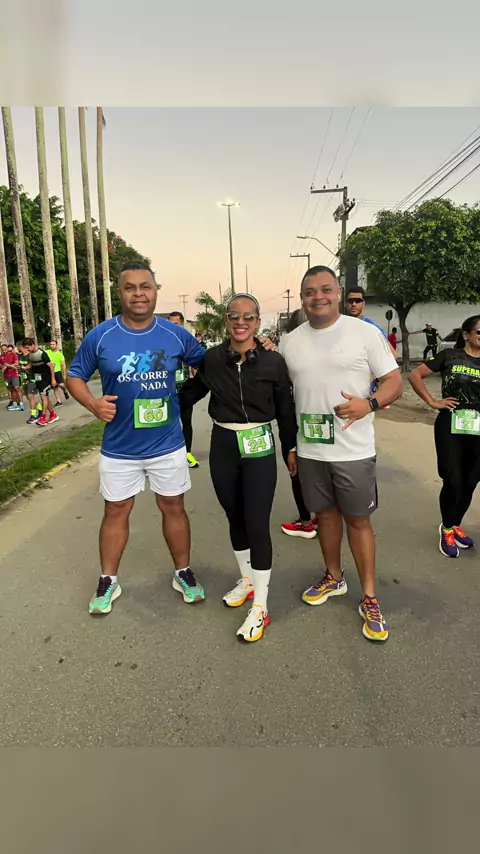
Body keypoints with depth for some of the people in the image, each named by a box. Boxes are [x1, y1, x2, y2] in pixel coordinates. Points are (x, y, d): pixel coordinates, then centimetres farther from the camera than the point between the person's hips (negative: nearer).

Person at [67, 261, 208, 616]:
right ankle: (108, 581, 31)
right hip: (119, 447, 0)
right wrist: (93, 403, -18)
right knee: (116, 511, 12)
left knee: (173, 507, 13)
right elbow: (74, 376, 2)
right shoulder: (100, 336, -7)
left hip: (168, 444, 1)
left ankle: (183, 573, 33)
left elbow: (206, 363, 11)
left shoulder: (176, 334, -4)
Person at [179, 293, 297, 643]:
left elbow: (285, 409, 2)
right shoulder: (212, 358, -1)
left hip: (259, 448, -3)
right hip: (223, 446, 3)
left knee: (257, 525, -2)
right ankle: (247, 580, 39)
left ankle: (260, 607, 11)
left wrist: (291, 448, 5)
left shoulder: (273, 361, -6)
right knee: (235, 519, 16)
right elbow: (191, 392, 13)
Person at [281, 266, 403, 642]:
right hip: (310, 450, 4)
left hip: (353, 450, -3)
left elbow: (395, 382, -4)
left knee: (358, 519, 6)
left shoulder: (365, 332, -5)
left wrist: (369, 403, -25)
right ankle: (334, 577, 38)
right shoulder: (290, 342, 6)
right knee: (325, 513, 17)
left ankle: (369, 598, 22)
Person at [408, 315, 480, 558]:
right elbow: (414, 375, -2)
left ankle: (456, 525, 35)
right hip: (450, 427, -3)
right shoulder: (449, 356, -1)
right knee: (453, 482, -2)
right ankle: (447, 529, 21)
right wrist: (432, 401, -7)